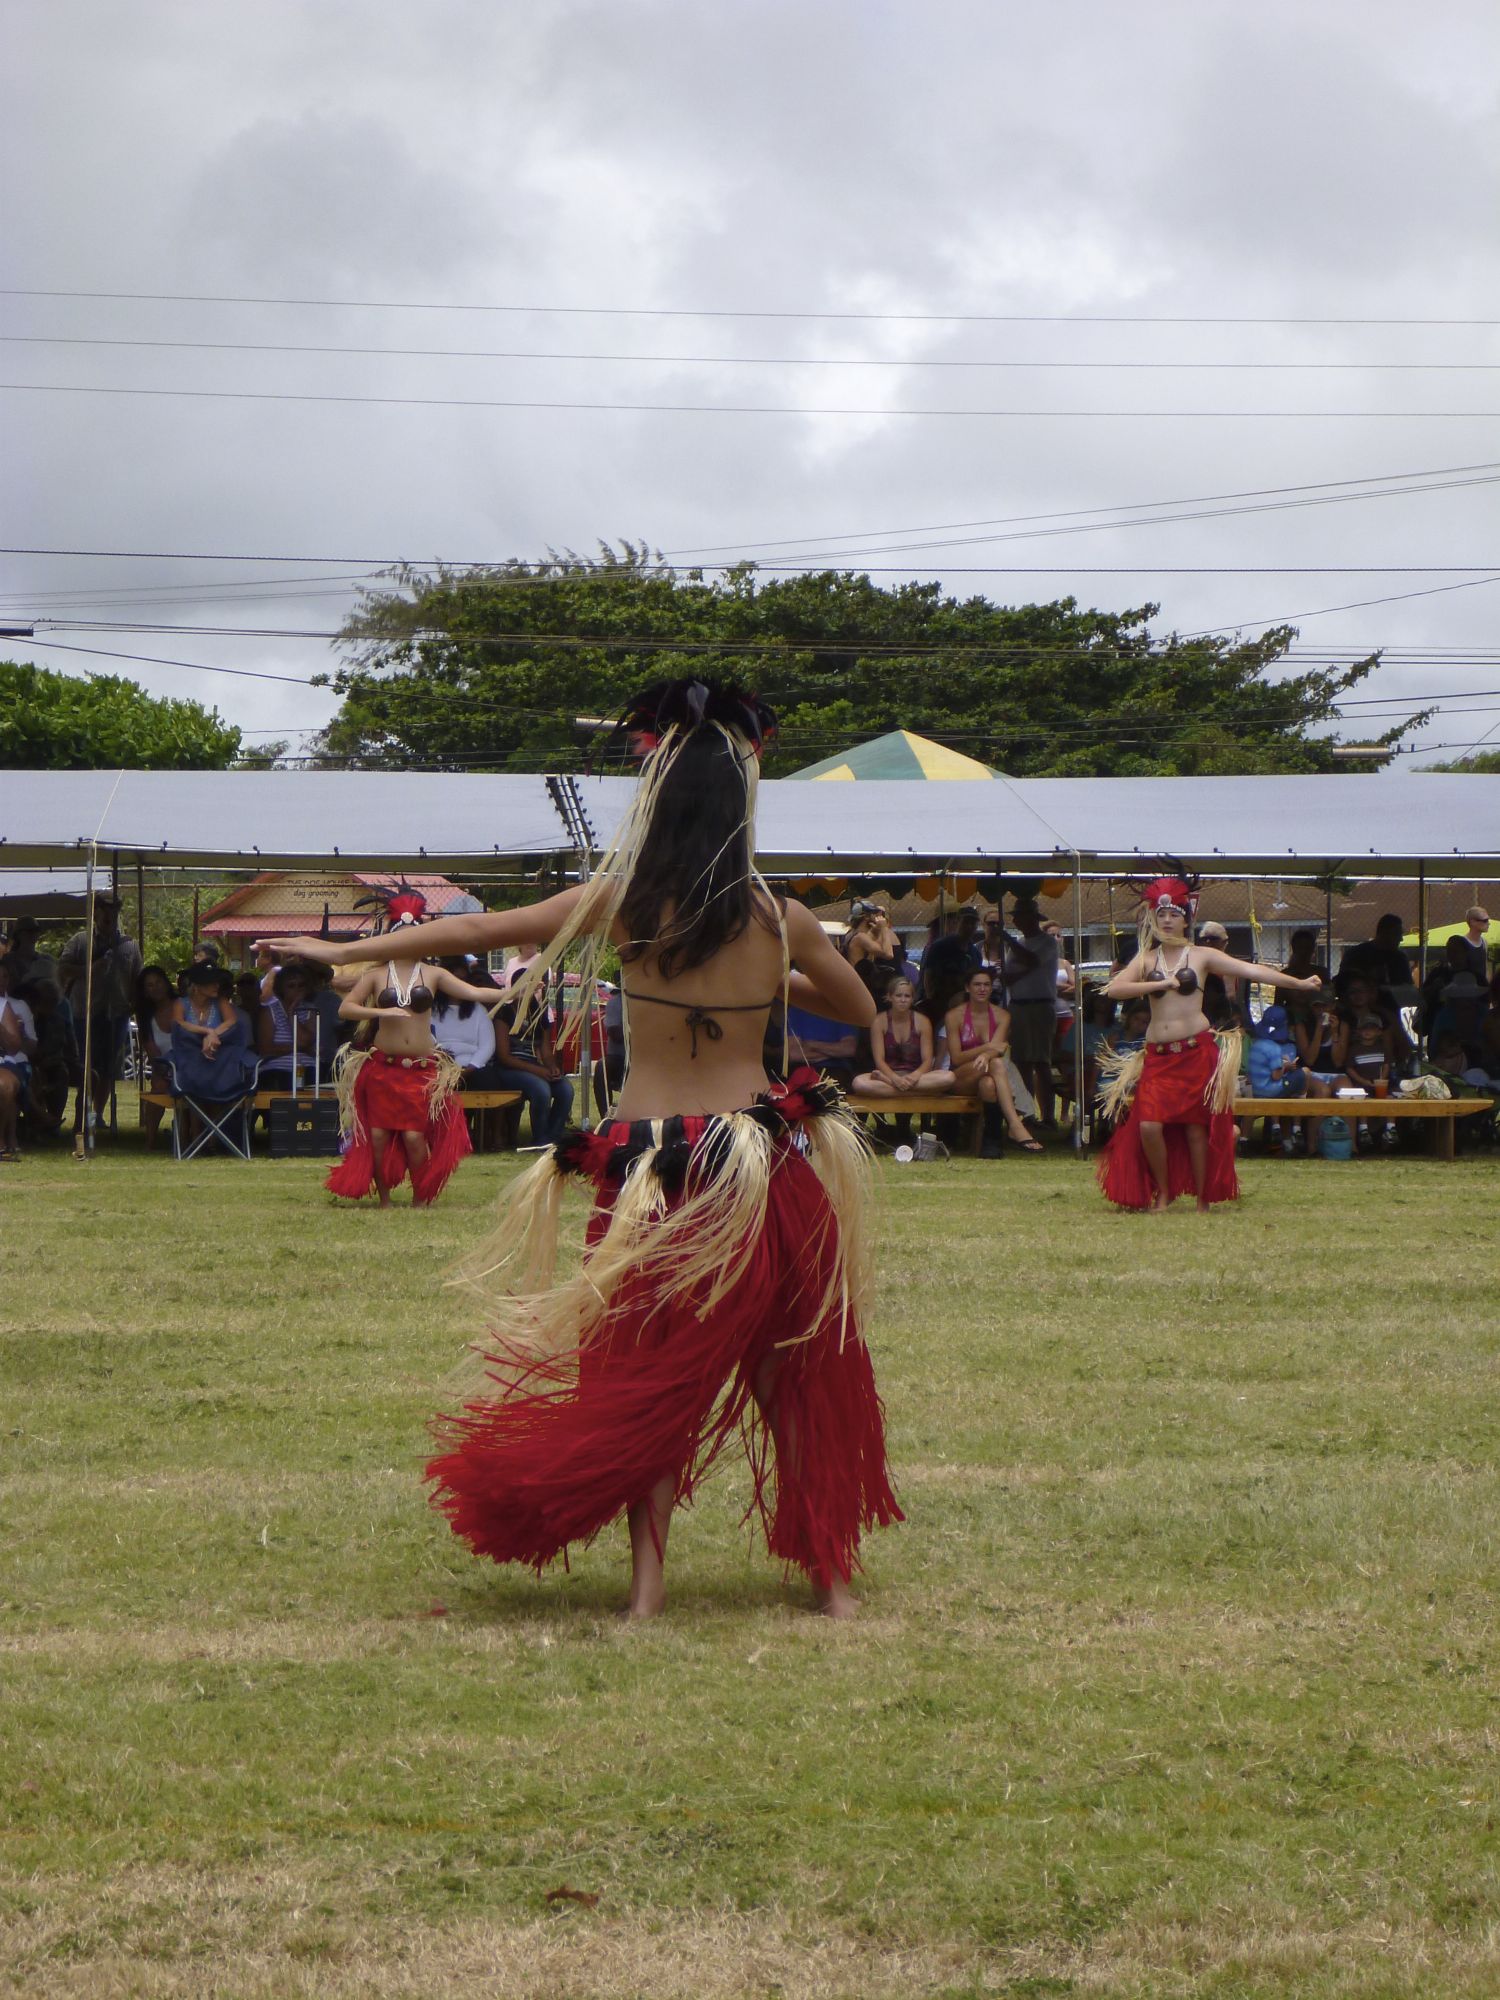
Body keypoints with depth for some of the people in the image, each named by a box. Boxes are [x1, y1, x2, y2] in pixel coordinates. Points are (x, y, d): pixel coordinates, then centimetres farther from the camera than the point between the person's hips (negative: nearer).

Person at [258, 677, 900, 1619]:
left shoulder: (622, 904, -7)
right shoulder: (780, 920, -5)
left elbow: (470, 932, 0)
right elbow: (861, 1010, 13)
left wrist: (346, 949, 9)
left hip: (652, 1173, 0)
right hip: (764, 1168, 0)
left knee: (650, 1372, 10)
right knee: (802, 1366, 11)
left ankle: (650, 1574, 2)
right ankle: (833, 1570, 14)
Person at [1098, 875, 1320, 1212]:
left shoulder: (1202, 956, 5)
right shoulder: (1145, 960, 10)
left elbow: (1251, 970, -1)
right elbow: (1115, 989, -4)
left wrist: (1298, 983, -7)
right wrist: (1159, 984, -11)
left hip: (1196, 1051, -2)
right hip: (1158, 1055, 2)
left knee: (1196, 1125, -1)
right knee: (1148, 1125, -10)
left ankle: (1202, 1198, 11)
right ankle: (1163, 1192, 10)